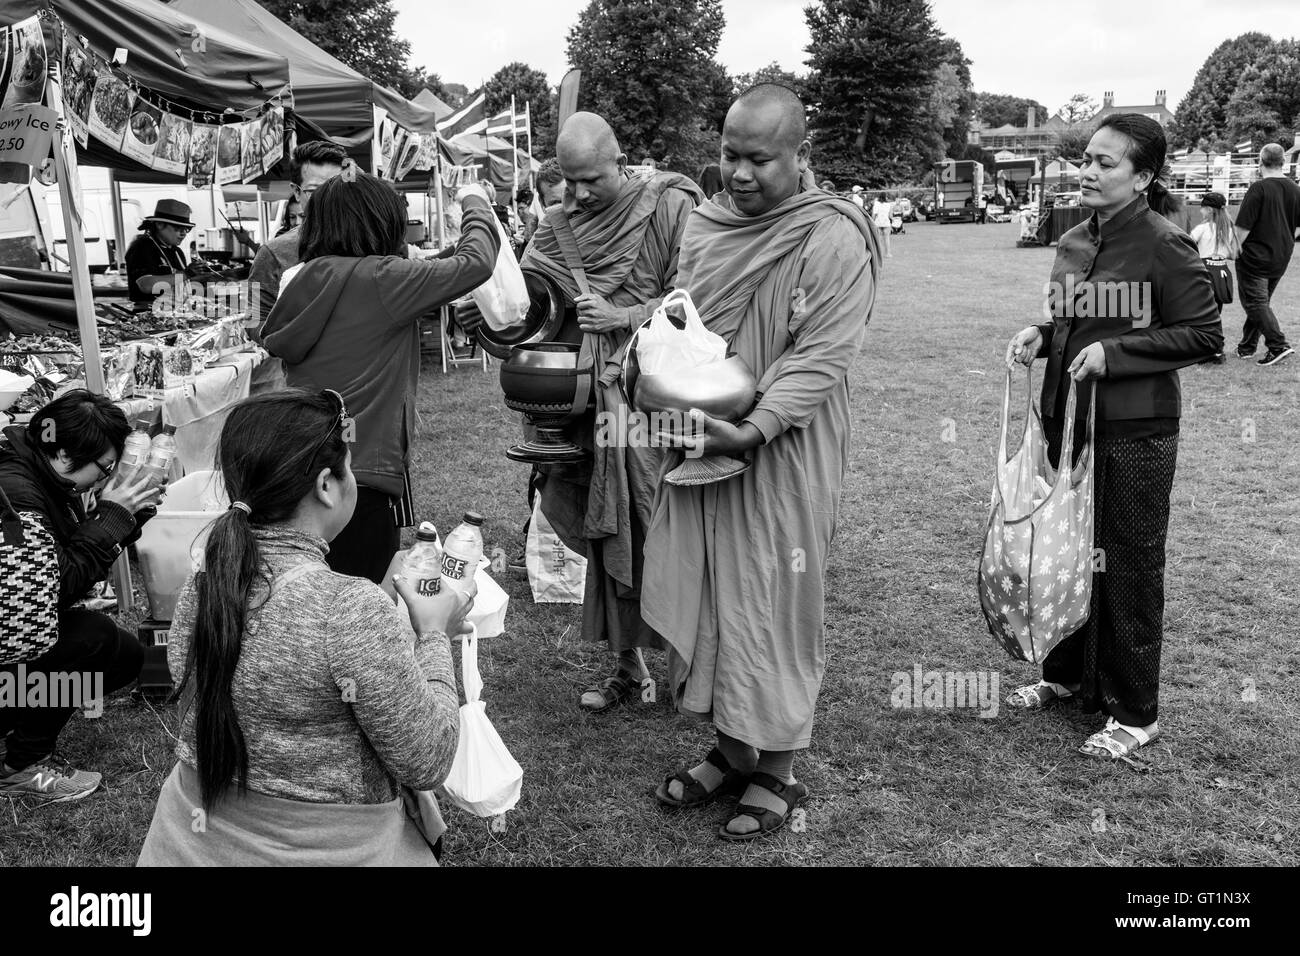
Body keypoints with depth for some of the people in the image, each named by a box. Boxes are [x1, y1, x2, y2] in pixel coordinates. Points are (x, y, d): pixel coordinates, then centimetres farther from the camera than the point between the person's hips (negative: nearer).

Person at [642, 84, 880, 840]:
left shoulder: (834, 240, -12)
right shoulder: (706, 226, 8)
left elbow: (821, 359, -18)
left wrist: (753, 429, -28)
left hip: (782, 457, -6)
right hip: (699, 447, 6)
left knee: (774, 608, 4)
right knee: (709, 600, 12)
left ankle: (778, 772, 21)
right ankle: (730, 749, 30)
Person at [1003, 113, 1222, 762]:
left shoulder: (1163, 245, -13)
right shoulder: (1073, 243, 8)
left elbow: (1205, 335, -11)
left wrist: (1114, 353, -20)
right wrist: (1040, 335, -1)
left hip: (1134, 431, -7)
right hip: (1069, 418, 7)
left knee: (1129, 564, 3)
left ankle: (1135, 713, 18)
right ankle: (1067, 674, 34)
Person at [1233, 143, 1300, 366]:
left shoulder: (1259, 188, -16)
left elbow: (1243, 227, -17)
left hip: (1255, 256, -7)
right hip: (1281, 259, 7)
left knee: (1256, 302, -4)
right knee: (1261, 301, 18)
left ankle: (1279, 346, -16)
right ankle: (1247, 347, 27)